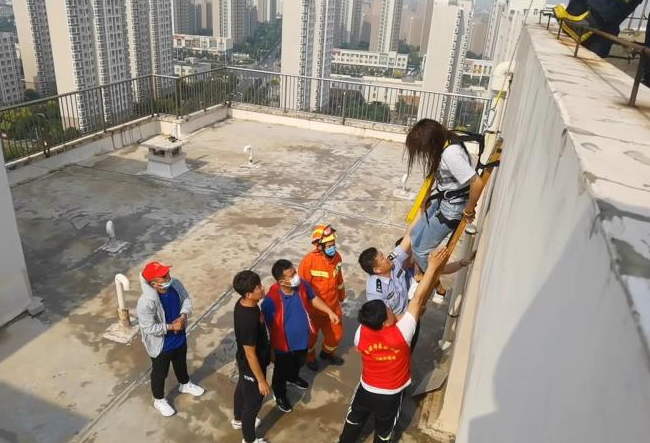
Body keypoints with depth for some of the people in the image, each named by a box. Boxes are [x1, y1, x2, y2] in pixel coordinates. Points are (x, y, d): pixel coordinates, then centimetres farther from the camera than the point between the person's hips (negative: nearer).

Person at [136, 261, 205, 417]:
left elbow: (186, 299, -2)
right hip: (160, 345, -6)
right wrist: (171, 326, -24)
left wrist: (183, 315, -20)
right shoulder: (146, 302, -35)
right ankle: (159, 400, 48)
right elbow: (149, 328, -29)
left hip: (180, 338, 6)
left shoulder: (176, 284, -18)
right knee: (160, 373, 21)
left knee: (181, 363, 32)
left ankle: (185, 385, 61)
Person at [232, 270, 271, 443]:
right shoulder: (248, 320, -40)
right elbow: (250, 354, -29)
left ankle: (238, 420, 60)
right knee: (253, 401, 15)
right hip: (252, 366, -9)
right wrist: (261, 381, -20)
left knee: (242, 389, 32)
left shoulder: (242, 303, -14)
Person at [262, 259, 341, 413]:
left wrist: (330, 312, 3)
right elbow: (269, 326, -22)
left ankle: (293, 377, 66)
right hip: (284, 344, -5)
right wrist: (273, 348, -13)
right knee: (282, 370, 22)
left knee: (300, 362, 33)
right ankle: (280, 395, 51)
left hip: (302, 337, 5)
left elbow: (313, 299, 3)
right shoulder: (271, 299, -35)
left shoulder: (302, 285, -20)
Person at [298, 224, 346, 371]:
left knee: (336, 333, 19)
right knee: (311, 335, 19)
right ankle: (309, 357, 49)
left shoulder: (336, 256, -10)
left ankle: (327, 353, 50)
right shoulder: (309, 260, -29)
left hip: (332, 306, 5)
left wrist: (341, 296, 20)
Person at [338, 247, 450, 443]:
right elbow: (418, 299, -33)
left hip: (367, 389, 2)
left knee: (354, 421, 28)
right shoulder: (400, 333, -35)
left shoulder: (361, 333, -25)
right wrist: (432, 266, -30)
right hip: (391, 395, -2)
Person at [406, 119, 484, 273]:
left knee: (421, 250, 2)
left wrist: (469, 211, -19)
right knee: (414, 237, 18)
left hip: (452, 208, -9)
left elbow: (477, 183, -34)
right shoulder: (443, 142, -3)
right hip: (441, 201, 9)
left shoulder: (451, 154, -31)